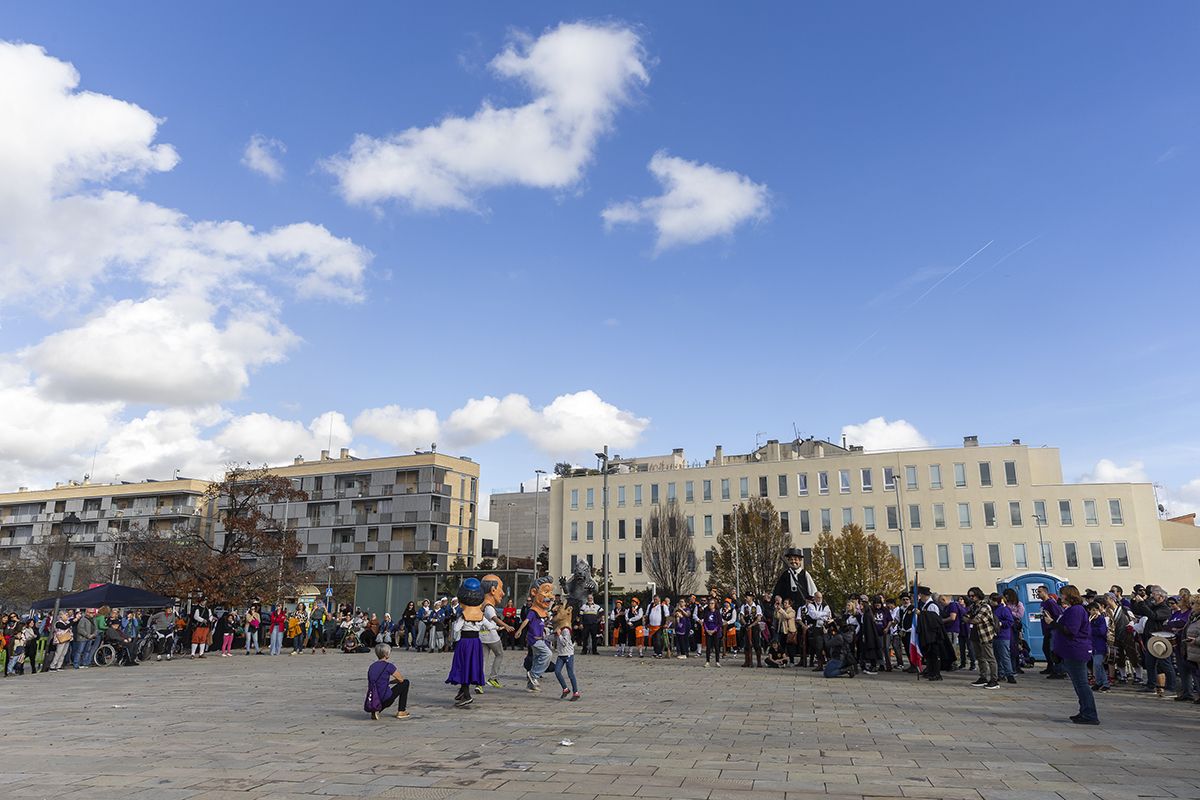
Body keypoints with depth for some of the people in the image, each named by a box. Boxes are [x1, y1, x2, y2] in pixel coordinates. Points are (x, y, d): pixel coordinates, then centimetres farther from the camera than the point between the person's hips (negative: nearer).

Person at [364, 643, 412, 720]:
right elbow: (401, 679, 1)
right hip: (385, 699, -6)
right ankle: (401, 712, 14)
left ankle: (375, 710, 12)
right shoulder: (388, 666, -9)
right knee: (405, 682, 14)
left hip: (373, 700, 7)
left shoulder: (371, 667, 10)